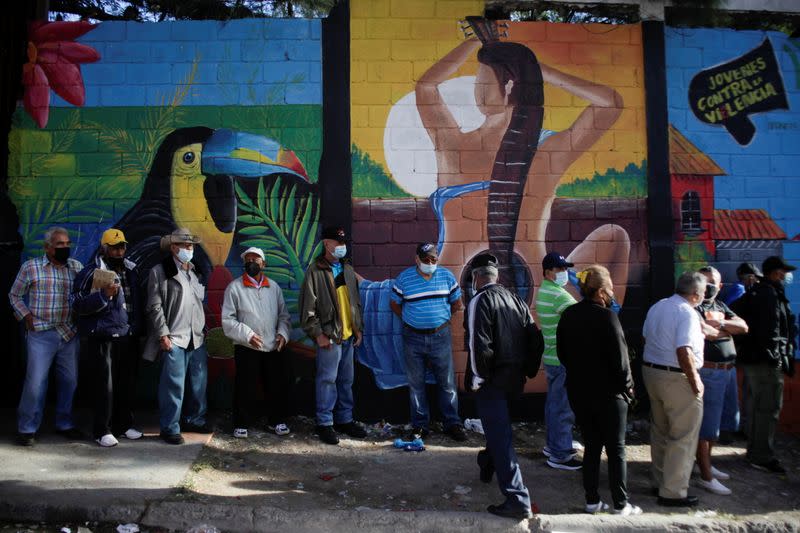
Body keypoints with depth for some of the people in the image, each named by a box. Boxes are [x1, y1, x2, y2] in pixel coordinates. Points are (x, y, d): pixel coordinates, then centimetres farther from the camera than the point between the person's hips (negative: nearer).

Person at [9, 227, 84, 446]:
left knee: (69, 381, 10)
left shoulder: (77, 267, 7)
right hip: (41, 334, -3)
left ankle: (64, 424, 25)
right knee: (36, 382, -2)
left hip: (69, 334, 3)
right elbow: (15, 295, 10)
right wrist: (26, 316, -2)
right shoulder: (30, 267, 1)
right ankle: (27, 428, 13)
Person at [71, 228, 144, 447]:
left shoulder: (131, 270, 12)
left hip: (129, 337, 5)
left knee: (128, 383, 11)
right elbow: (77, 304, -9)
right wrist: (104, 295, -21)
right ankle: (103, 430, 11)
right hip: (104, 337, -5)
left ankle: (124, 424, 25)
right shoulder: (92, 272, -5)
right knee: (105, 384, -1)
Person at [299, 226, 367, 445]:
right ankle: (324, 423, 12)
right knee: (327, 380, 0)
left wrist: (358, 328, 13)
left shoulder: (348, 269, 13)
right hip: (329, 336, -7)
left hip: (348, 335, 7)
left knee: (346, 380, 14)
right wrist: (318, 334, -13)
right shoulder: (315, 271, -8)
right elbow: (307, 307, -10)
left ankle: (344, 420, 25)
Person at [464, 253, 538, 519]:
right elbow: (533, 337, 10)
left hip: (492, 378, -8)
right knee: (497, 425, 28)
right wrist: (527, 369, 17)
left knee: (500, 435, -3)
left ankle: (517, 499, -3)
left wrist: (475, 378, -12)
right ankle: (487, 465, 50)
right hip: (515, 376, 8)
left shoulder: (480, 300, -12)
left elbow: (479, 344, -21)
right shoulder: (515, 299, 10)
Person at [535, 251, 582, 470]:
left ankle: (552, 444, 32)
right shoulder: (558, 294, -19)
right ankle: (559, 455, 6)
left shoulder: (542, 292, 11)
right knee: (564, 407, -2)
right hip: (563, 360, -10)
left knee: (554, 403, 20)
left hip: (551, 356, 10)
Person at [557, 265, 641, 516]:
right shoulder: (607, 316, -18)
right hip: (608, 392, -5)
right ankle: (621, 504, 18)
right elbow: (619, 358, -16)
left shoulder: (568, 315, 1)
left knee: (591, 446, 15)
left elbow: (562, 353, 8)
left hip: (578, 391, 6)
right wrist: (627, 387, -3)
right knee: (616, 450, 9)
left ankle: (592, 500, 21)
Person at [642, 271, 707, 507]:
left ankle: (661, 480, 31)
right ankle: (673, 492, 9)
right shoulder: (687, 313, -18)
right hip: (676, 379, -8)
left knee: (660, 431, 19)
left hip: (650, 371, 9)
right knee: (683, 437, 3)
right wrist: (695, 381, -16)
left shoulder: (657, 307, 8)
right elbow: (684, 351, -25)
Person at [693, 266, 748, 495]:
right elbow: (708, 332, -24)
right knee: (706, 425, -3)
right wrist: (730, 329, -5)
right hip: (710, 372, -9)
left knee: (716, 423, 19)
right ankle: (706, 476, 5)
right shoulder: (694, 308, -10)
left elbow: (744, 327, 4)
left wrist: (719, 324, -12)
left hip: (728, 370, 9)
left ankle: (707, 464, 33)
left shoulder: (721, 306, 15)